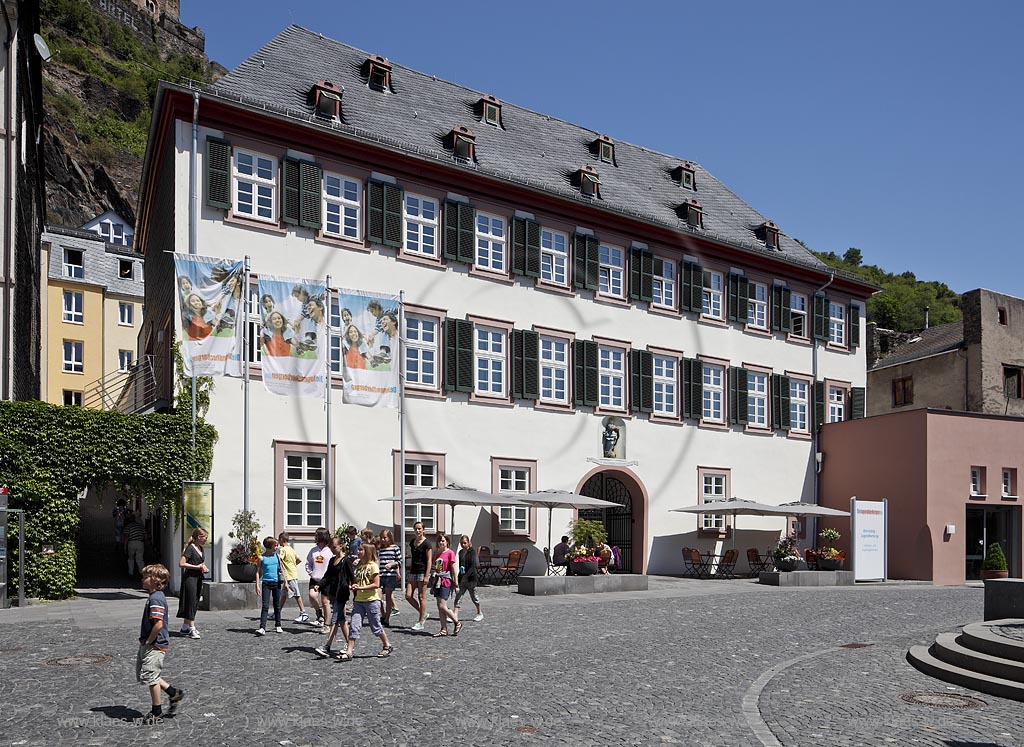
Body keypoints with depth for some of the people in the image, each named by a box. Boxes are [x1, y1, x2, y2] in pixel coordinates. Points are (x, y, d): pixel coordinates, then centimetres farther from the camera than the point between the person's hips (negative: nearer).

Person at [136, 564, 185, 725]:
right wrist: (145, 640, 14)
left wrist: (148, 641, -18)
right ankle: (174, 693, 24)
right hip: (147, 645, 10)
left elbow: (158, 624, -29)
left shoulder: (156, 599, -21)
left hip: (155, 646, -10)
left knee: (151, 676, -1)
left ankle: (157, 713, 13)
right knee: (142, 674, 17)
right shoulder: (156, 597, 11)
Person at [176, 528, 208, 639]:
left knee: (195, 603, 11)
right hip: (190, 578, -9)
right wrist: (196, 566, -18)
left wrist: (204, 567, 8)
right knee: (191, 602, -6)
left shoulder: (200, 548, 13)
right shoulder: (190, 548, -13)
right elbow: (181, 564, -19)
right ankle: (192, 629, -4)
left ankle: (185, 628, 21)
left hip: (198, 578, 9)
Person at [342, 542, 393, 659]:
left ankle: (387, 646, 24)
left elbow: (376, 584, -15)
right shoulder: (359, 566, 11)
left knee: (376, 626, 6)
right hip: (359, 600, 6)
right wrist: (354, 586, -2)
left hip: (371, 600, -6)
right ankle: (349, 651, -2)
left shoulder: (373, 566, -10)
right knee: (354, 626, -3)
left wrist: (360, 588, -19)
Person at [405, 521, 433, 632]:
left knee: (421, 597, -1)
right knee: (408, 596, 0)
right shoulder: (412, 542, 13)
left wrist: (426, 576, -16)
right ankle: (423, 614, 17)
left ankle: (420, 622, 7)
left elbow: (429, 560, -10)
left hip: (422, 572, -7)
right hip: (413, 572, 7)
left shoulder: (426, 543, -8)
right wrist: (409, 571, 16)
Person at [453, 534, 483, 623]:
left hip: (471, 577, -5)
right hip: (461, 578, 5)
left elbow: (473, 565, -18)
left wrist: (466, 576, -23)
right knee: (458, 596, -6)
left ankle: (480, 614, 27)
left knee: (474, 596, 8)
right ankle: (455, 616, -9)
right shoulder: (460, 552, 9)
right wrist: (460, 574, 14)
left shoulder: (472, 552, -10)